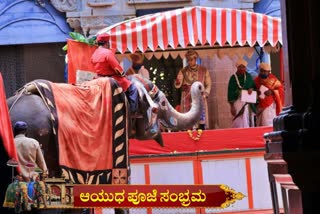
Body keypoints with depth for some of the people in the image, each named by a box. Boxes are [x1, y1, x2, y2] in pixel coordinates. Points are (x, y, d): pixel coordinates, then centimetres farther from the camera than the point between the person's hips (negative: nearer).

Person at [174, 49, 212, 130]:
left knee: (201, 121, -6)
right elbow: (177, 85, -4)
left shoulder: (203, 70, 5)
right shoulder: (183, 71, 4)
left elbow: (208, 84, 8)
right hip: (187, 100, 0)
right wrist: (177, 82, -28)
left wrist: (205, 95, -7)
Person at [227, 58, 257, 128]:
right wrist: (232, 106, -9)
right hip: (238, 103, -4)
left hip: (248, 104, 4)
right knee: (239, 124, -9)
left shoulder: (248, 76, 8)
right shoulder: (233, 78, -2)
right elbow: (230, 93, -3)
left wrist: (251, 89, -10)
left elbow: (254, 86, 15)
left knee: (249, 123, 3)